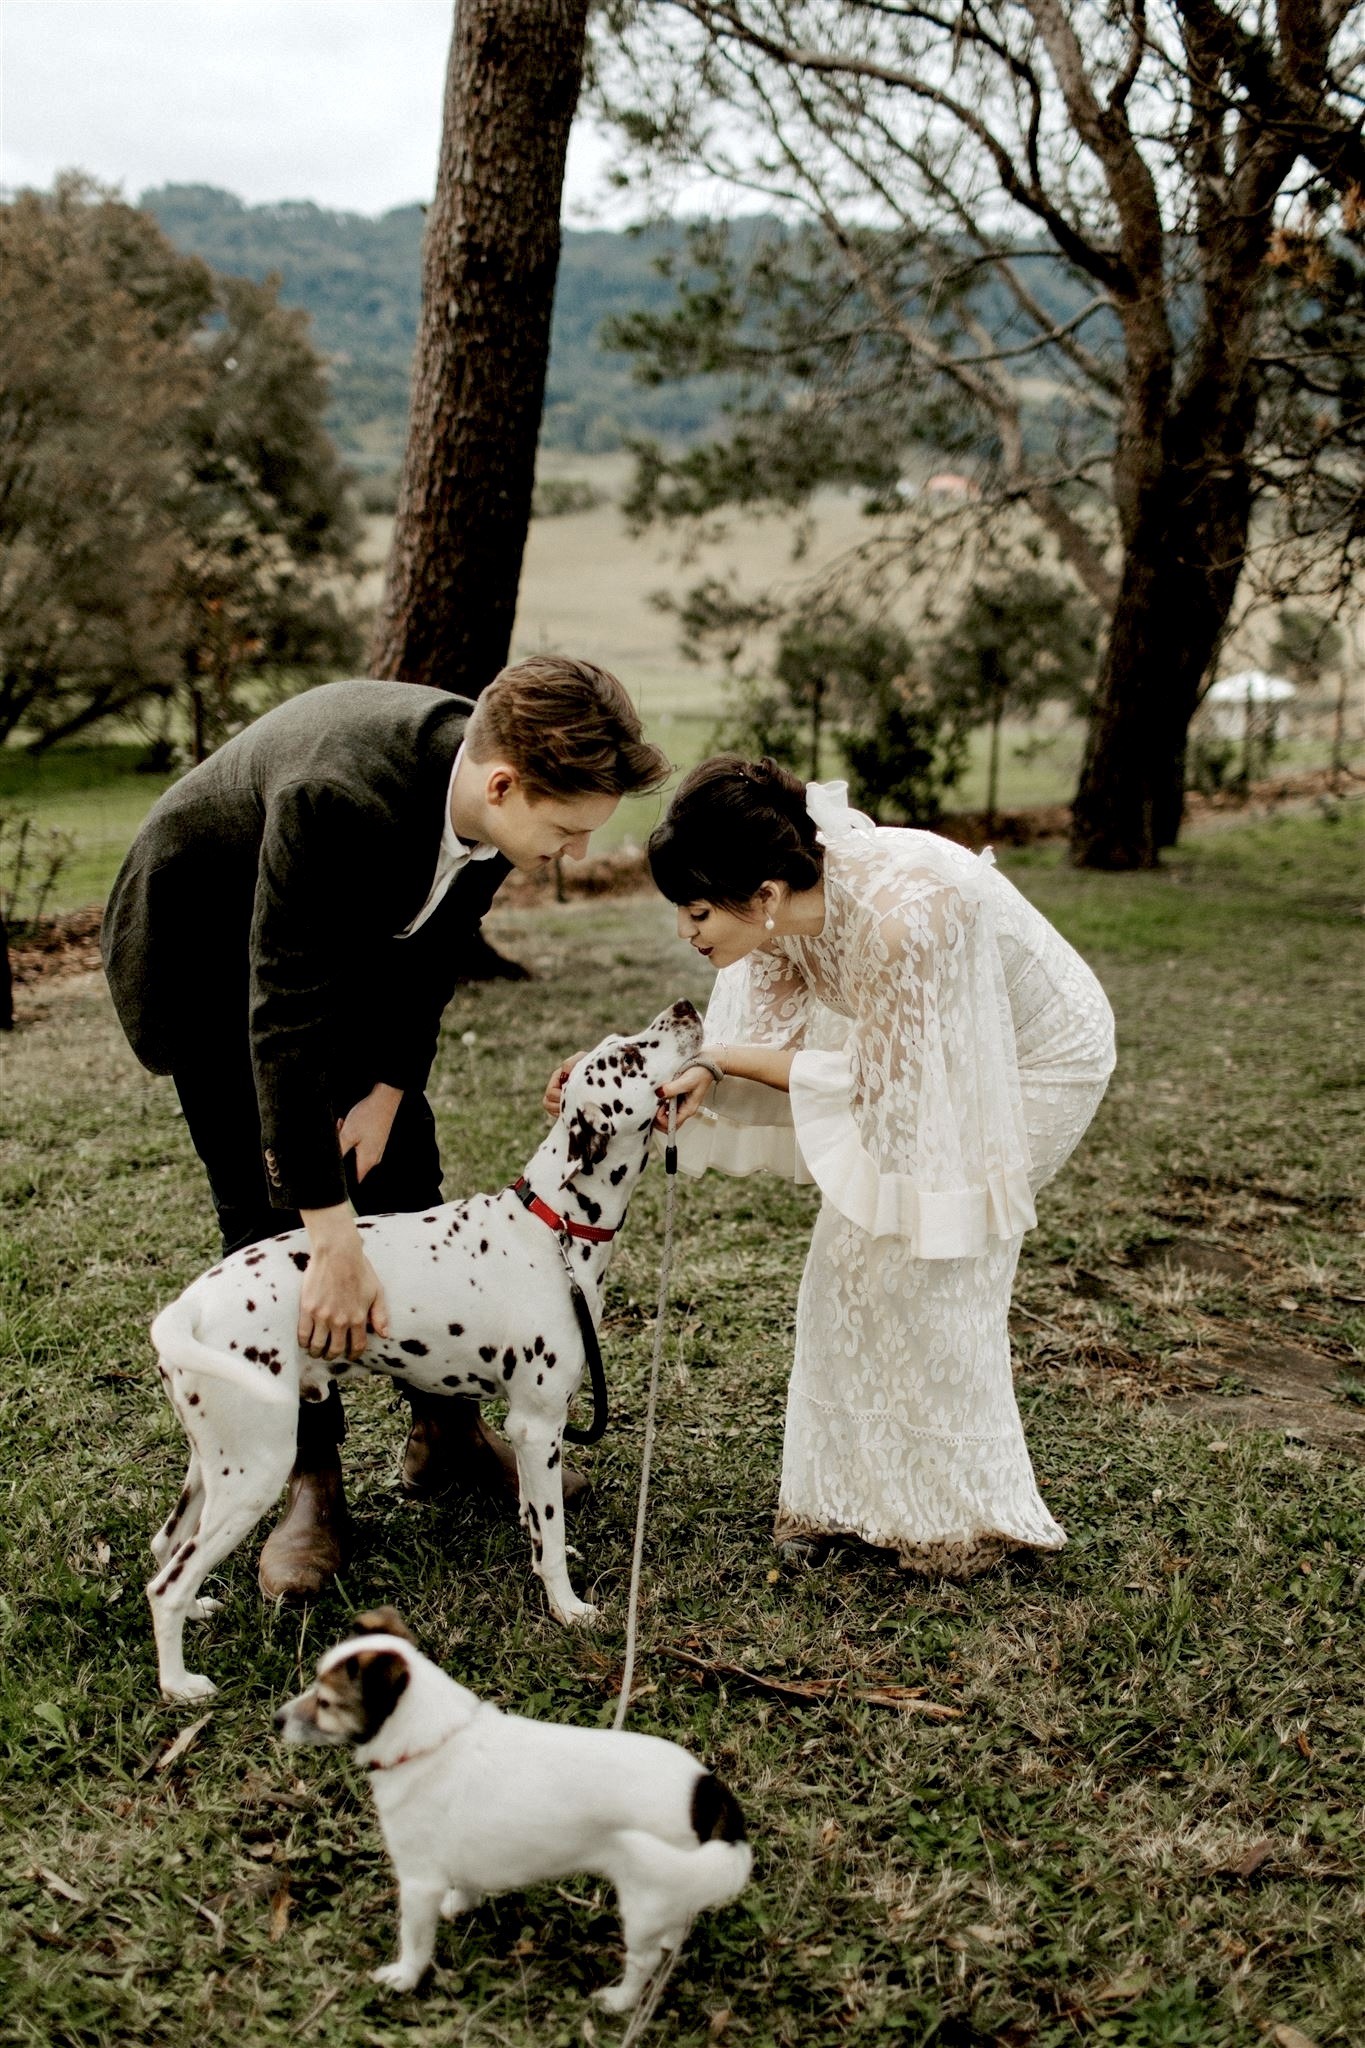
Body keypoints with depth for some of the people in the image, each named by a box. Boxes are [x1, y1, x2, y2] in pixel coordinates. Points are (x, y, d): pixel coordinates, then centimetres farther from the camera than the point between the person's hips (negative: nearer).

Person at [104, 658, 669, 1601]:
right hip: (205, 949, -6)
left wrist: (388, 1088, -10)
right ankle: (311, 1480, 6)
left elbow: (439, 945, -5)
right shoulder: (337, 798, -44)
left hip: (347, 940, 6)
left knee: (406, 1177, 8)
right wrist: (335, 1243, -42)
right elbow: (283, 1023, -43)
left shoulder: (494, 792, -23)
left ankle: (446, 1428, 24)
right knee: (272, 1213, -8)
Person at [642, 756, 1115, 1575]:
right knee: (852, 1247, 3)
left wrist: (723, 1060, -25)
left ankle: (960, 1513, 14)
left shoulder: (896, 918, -40)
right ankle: (846, 1488, 17)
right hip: (931, 1050, 7)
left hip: (1040, 1060, -7)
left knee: (924, 1263, -6)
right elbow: (774, 1034, -9)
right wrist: (703, 1070, -29)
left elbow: (872, 1082, -27)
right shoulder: (790, 905, -18)